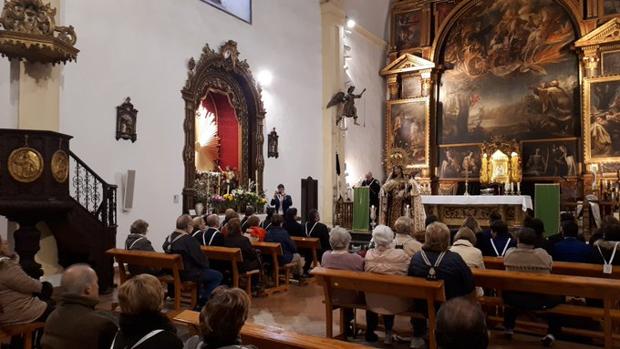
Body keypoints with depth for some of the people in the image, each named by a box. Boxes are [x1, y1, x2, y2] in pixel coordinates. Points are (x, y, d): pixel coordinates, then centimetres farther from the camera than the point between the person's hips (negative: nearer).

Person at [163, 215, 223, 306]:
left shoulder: (169, 238, 1)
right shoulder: (189, 240, -25)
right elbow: (201, 259, -22)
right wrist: (206, 264, 3)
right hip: (187, 274, -9)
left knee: (204, 271, 30)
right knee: (217, 275, 1)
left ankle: (200, 295, 34)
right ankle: (203, 301, 4)